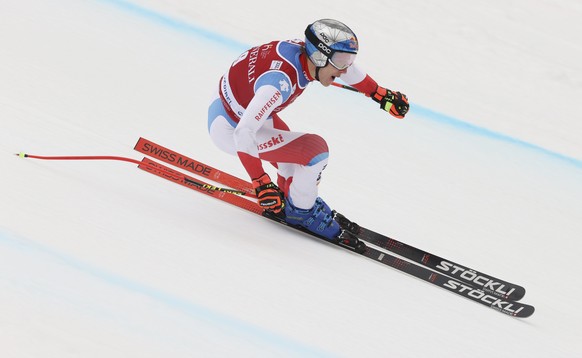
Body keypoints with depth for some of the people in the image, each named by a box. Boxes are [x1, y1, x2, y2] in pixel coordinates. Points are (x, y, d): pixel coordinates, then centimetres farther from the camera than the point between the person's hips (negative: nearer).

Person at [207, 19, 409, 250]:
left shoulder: (302, 50, -12)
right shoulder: (280, 81, -36)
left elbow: (347, 69, 9)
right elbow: (243, 134, -39)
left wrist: (382, 95, 14)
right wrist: (260, 183, -34)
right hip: (230, 130, -9)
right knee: (316, 150, -13)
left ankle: (289, 194, 42)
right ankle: (301, 211, 8)